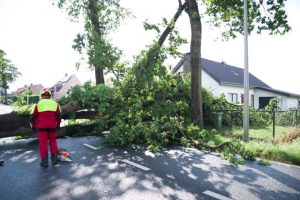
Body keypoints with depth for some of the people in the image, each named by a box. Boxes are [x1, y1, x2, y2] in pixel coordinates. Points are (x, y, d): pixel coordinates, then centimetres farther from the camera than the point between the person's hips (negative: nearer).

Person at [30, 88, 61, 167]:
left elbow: (33, 117, 3)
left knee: (43, 143, 5)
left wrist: (33, 126, 16)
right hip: (52, 127, 2)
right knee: (53, 142, 13)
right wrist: (58, 126, 18)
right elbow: (59, 117, 7)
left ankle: (44, 161, 9)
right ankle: (54, 159, 18)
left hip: (41, 127, -1)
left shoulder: (38, 104, -1)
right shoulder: (55, 104, 4)